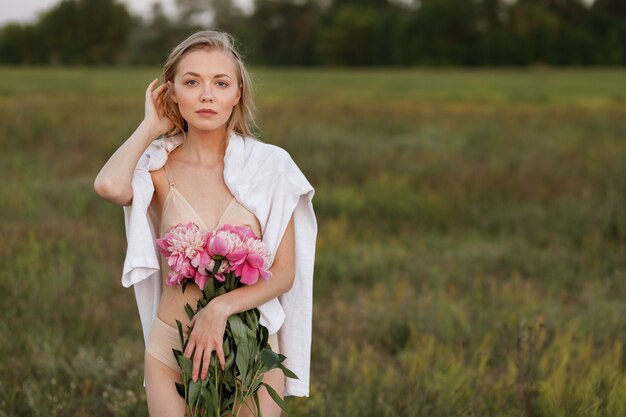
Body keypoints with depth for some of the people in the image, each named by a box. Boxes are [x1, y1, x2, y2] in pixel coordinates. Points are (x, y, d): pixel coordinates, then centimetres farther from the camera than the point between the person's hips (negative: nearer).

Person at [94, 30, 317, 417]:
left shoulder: (269, 165, -5)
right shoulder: (157, 166, -3)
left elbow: (284, 273, -5)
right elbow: (109, 186, -27)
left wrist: (221, 308, -21)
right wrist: (151, 127, -11)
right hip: (172, 353, 0)